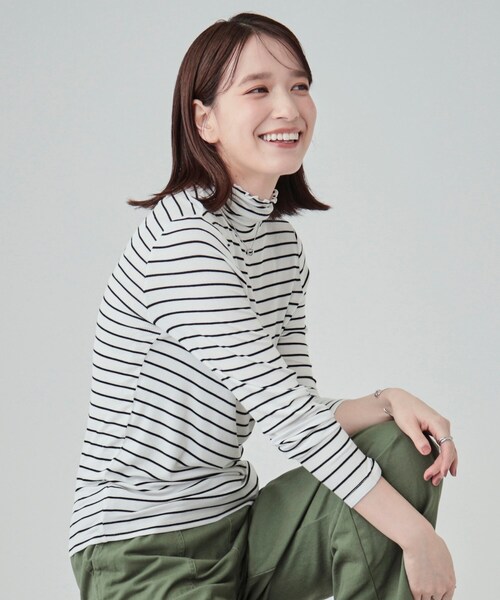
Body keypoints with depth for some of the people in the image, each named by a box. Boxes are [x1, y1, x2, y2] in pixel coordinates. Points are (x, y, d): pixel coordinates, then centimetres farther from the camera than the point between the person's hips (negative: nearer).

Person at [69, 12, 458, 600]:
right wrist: (416, 534, -21)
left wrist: (386, 401, -14)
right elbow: (280, 408, -23)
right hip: (145, 552, -8)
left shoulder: (283, 244, 10)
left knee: (404, 451, -10)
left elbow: (302, 413, 7)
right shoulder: (183, 235, -19)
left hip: (235, 522, 8)